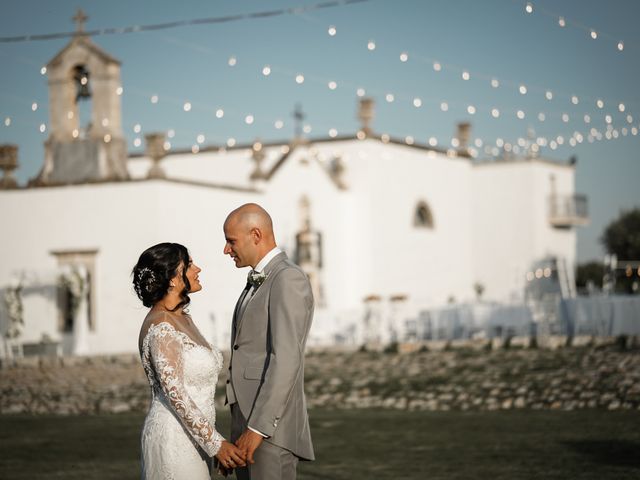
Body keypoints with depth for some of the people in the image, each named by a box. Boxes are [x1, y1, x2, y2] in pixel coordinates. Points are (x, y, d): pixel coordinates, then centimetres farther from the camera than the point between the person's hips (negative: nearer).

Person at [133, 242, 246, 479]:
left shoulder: (183, 319, 11)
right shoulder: (162, 326, -17)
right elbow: (174, 393, -23)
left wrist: (213, 441, 19)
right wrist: (215, 443, -24)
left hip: (193, 438, 9)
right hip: (174, 440, -9)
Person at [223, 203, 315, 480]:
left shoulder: (289, 279, -13)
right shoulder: (259, 284, 20)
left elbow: (286, 361, -21)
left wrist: (258, 429, -24)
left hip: (271, 427, -10)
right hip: (251, 425, 10)